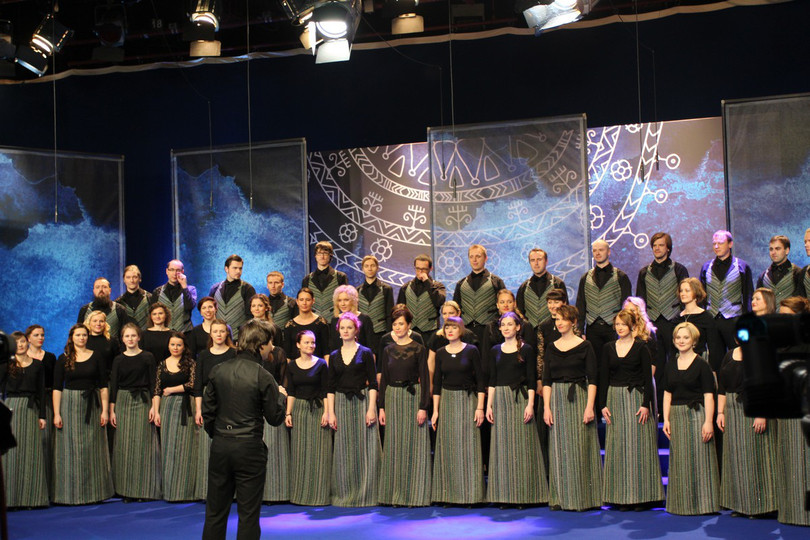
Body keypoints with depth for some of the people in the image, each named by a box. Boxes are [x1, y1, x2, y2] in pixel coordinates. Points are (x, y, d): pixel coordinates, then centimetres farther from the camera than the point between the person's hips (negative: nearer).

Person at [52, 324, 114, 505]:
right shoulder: (63, 359, 3)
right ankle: (71, 492, 7)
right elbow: (57, 388, 0)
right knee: (70, 449, 0)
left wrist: (105, 410, -3)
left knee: (93, 449, 4)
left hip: (91, 405, 1)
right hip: (69, 404, -1)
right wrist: (56, 413, -8)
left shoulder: (95, 357, 6)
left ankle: (93, 491, 13)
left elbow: (103, 386, 5)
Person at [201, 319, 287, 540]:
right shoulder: (263, 377, -12)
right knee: (248, 514, 6)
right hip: (249, 448, -4)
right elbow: (275, 418, -5)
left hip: (220, 447, 4)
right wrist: (281, 396, 13)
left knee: (215, 511, 13)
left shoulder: (218, 370, 1)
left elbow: (207, 411, 5)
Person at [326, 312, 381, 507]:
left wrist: (371, 408, -11)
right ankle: (345, 493, 11)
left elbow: (373, 383, -2)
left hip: (362, 401, -3)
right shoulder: (334, 356, 10)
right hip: (341, 403, 3)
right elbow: (331, 387, 9)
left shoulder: (365, 353, 2)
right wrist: (331, 412, 1)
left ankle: (365, 494, 5)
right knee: (344, 450, 3)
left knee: (364, 447, -2)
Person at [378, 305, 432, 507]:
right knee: (394, 446, 4)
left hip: (413, 398, -3)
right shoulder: (388, 350, 9)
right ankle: (396, 494, 12)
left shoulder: (419, 349, -2)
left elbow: (425, 379, -4)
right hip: (393, 399, 4)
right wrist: (382, 407, 5)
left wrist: (423, 407, -11)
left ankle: (414, 494, 5)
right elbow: (384, 380, 11)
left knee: (413, 445, -2)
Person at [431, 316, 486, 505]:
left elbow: (480, 380, -2)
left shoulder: (471, 351, -2)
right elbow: (437, 383, 9)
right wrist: (435, 410, 4)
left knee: (468, 445, -4)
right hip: (447, 400, 3)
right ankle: (448, 494, 8)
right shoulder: (441, 353, 7)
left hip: (468, 399, -3)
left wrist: (480, 407, -9)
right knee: (447, 447, 2)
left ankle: (470, 494, 3)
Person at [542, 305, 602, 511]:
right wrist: (546, 407, 0)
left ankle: (582, 497, 6)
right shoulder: (552, 348, 10)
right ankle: (561, 497, 11)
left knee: (579, 447, -2)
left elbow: (592, 379, -5)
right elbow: (546, 381, 9)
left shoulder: (585, 346, -1)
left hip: (579, 398, -4)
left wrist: (590, 407, -13)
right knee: (559, 448, 5)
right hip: (557, 399, 4)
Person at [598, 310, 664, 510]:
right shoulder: (609, 348, 9)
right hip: (615, 399, 3)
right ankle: (622, 496, 9)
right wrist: (603, 405, 1)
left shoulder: (641, 348, -1)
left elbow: (648, 379, -4)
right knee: (618, 447, 3)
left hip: (636, 398, -3)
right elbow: (604, 378, 9)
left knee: (638, 445, -2)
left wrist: (646, 404, -13)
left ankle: (641, 495, 5)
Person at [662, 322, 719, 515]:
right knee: (679, 461, 8)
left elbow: (708, 395, -9)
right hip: (676, 416, 5)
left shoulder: (701, 365, -4)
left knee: (699, 458, -3)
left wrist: (708, 421, -16)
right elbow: (667, 394, 13)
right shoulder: (670, 366, 12)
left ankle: (702, 503, 4)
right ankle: (682, 503, 16)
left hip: (696, 414, -5)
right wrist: (666, 419, 4)